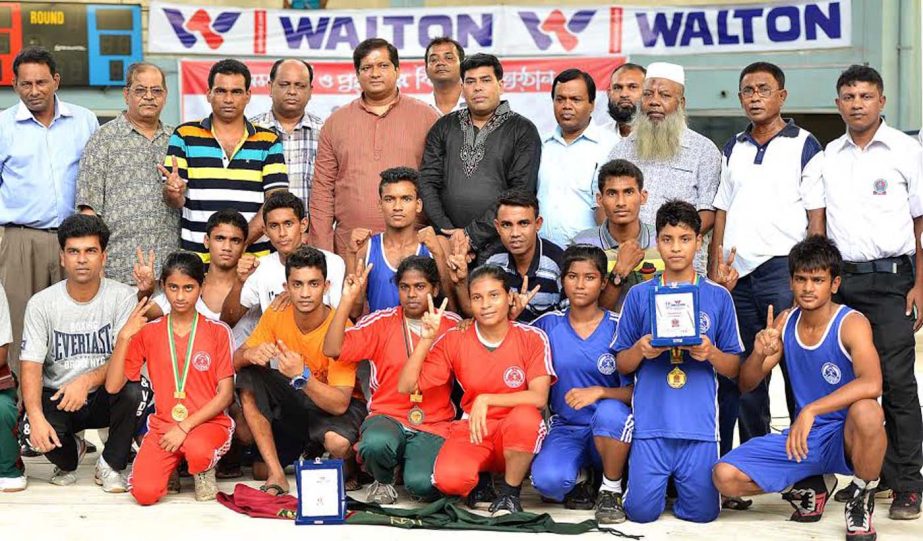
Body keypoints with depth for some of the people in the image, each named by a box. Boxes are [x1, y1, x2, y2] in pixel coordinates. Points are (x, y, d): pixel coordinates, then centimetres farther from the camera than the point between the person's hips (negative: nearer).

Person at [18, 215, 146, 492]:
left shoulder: (123, 297, -8)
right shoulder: (41, 303, -6)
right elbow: (31, 365, -12)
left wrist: (86, 381, -32)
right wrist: (36, 417, -29)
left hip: (104, 397, -1)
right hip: (56, 397, 1)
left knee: (135, 389, -33)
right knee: (30, 428, -31)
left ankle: (111, 465, -6)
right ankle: (69, 454, 9)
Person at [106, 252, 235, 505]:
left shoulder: (218, 332, 0)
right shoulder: (148, 333, 6)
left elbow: (226, 394, -4)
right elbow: (112, 387, -1)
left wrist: (185, 426, -15)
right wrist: (124, 336, -12)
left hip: (208, 423, -2)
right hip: (162, 425, 2)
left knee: (198, 451, -38)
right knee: (144, 493, -23)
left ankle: (204, 471, 0)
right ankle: (174, 464, 12)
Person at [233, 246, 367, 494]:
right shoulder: (276, 317, -10)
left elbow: (340, 404, -28)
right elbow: (236, 360, -7)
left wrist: (301, 377, -45)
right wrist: (250, 354, -32)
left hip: (336, 404, -5)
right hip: (296, 400, 5)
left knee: (337, 441, -37)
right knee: (249, 378, -19)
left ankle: (348, 470, 4)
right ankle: (276, 474, -14)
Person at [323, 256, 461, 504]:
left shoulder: (451, 325, 7)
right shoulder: (382, 321, 4)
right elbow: (332, 350, -7)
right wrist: (347, 299, -13)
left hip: (434, 425, 0)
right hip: (388, 416, 0)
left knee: (422, 484, -28)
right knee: (376, 444, -36)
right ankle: (383, 480, 1)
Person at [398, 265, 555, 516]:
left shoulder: (532, 338, -6)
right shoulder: (454, 340, -1)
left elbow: (539, 397, -17)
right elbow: (407, 387, -4)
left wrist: (485, 399, -23)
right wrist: (426, 339, -15)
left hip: (515, 434, -1)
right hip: (470, 432, 1)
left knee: (525, 417, -38)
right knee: (448, 478, -32)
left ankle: (510, 493, -10)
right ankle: (479, 482, 8)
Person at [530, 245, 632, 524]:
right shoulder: (548, 324, 3)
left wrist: (599, 392, -23)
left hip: (609, 429, -1)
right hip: (564, 428, 1)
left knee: (610, 411, -38)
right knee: (547, 479, -31)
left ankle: (611, 491, -10)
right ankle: (580, 476, 9)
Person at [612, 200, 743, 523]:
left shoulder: (718, 297, 6)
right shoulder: (639, 295, 6)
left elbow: (734, 369, 7)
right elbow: (621, 364, 10)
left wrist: (711, 354, -14)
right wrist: (640, 350, -11)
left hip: (699, 421, 0)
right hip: (651, 420, 0)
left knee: (702, 512, -4)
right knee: (641, 511, -7)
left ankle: (681, 481, 28)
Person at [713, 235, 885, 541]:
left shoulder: (851, 324, -15)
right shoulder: (785, 322, 1)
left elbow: (872, 384, -34)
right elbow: (746, 385, 3)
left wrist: (810, 411, -40)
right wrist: (759, 355, -20)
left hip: (846, 437, -5)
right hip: (802, 436, 5)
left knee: (866, 411, -40)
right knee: (724, 476, -14)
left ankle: (862, 503, -11)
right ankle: (808, 488, 13)